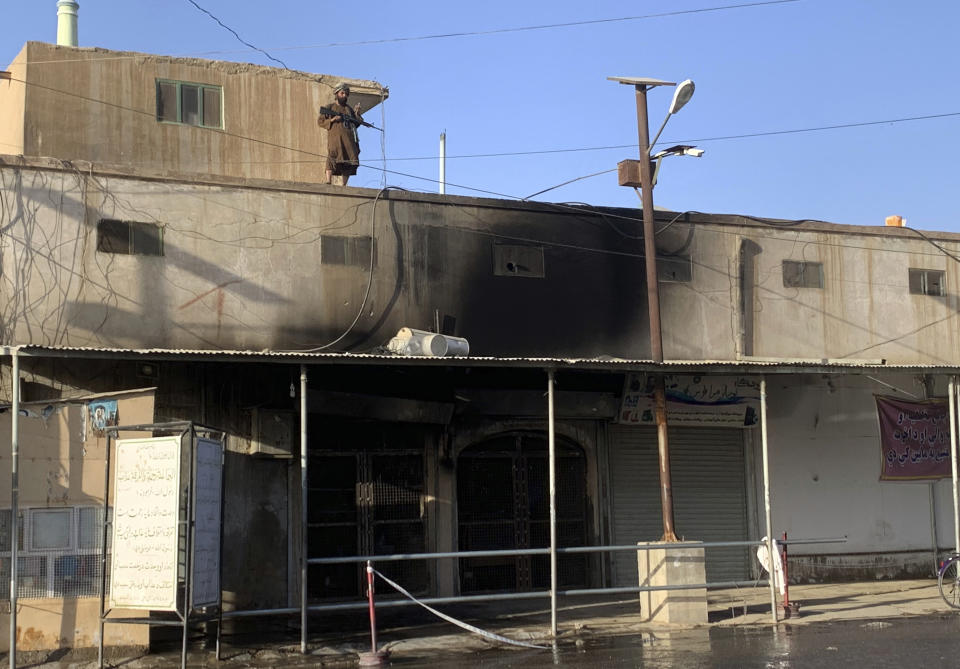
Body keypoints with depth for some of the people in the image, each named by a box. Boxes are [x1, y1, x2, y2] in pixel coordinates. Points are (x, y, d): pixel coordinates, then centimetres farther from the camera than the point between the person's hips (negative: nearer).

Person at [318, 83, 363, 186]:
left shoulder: (349, 109, 25)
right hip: (335, 138, -4)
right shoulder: (330, 107, 13)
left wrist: (356, 114, 5)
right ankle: (328, 182, -23)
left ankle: (342, 186, -1)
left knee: (349, 163, -4)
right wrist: (332, 120, -8)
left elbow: (356, 124, 21)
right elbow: (320, 121, 6)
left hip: (349, 140, 5)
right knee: (333, 158, -21)